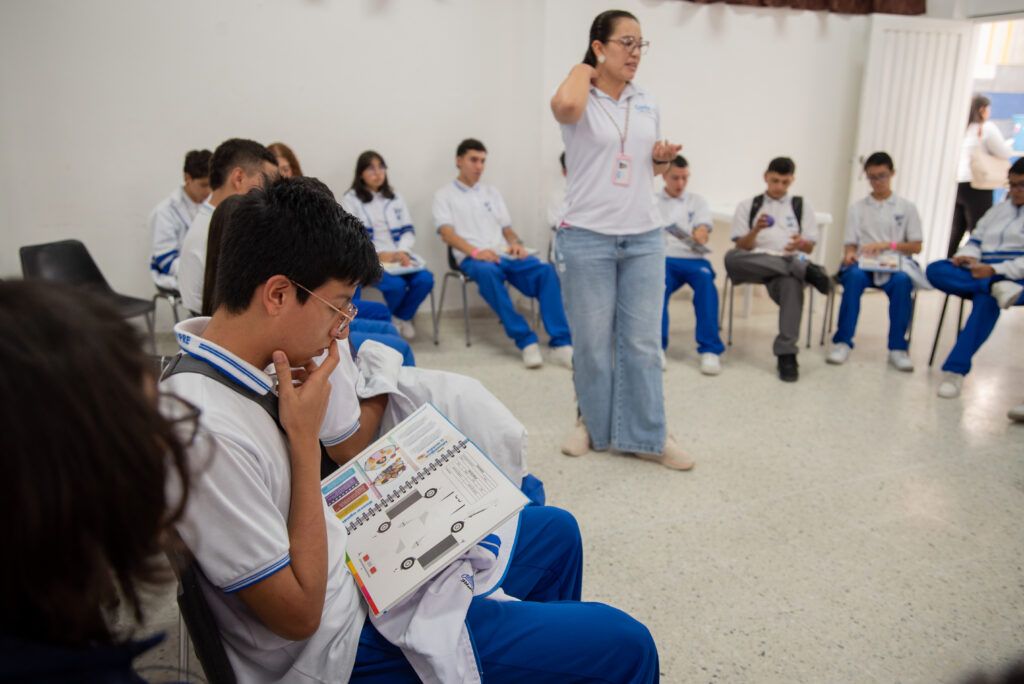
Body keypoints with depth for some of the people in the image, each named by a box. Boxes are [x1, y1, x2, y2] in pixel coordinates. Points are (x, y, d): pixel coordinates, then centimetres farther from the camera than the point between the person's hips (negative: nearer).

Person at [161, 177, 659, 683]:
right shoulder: (208, 432, -32)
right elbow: (299, 614, -23)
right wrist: (305, 438, -24)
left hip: (352, 561, 9)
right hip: (343, 643, -9)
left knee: (556, 531, 21)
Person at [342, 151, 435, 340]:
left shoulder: (395, 198, 19)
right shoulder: (350, 199, 4)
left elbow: (408, 230, 12)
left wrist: (403, 251, -10)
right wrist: (378, 253, -18)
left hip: (398, 256, 4)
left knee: (425, 279, -24)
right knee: (396, 285, -32)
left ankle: (402, 317, 3)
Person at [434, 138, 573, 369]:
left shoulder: (492, 192, 26)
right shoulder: (444, 195, 13)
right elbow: (446, 233, -2)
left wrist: (516, 243, -2)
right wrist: (475, 251, -19)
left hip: (505, 254, 4)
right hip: (472, 258, -4)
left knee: (545, 270, -26)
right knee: (487, 272, -41)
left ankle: (561, 343, -33)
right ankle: (526, 341, -39)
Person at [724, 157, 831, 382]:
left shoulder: (802, 205, 21)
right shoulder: (747, 205, 17)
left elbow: (810, 247, 15)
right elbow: (742, 248, 7)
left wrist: (800, 243, -9)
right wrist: (756, 230, -14)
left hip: (790, 262, 0)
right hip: (755, 263, 0)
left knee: (791, 282, -40)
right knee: (731, 256, -37)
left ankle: (787, 353, -39)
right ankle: (805, 270, -35)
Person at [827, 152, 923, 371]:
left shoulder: (907, 207, 13)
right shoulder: (857, 208, 14)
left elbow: (916, 246, 7)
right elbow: (850, 244, 7)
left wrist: (888, 245, -10)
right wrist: (849, 254, -17)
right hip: (863, 264, 0)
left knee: (902, 281, -36)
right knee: (854, 277, -36)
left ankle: (898, 347, -27)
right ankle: (843, 342, -29)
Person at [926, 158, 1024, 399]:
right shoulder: (998, 209, 23)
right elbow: (976, 241, 20)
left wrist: (995, 270, -23)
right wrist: (966, 256, -2)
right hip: (982, 273, 7)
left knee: (986, 298, -40)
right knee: (935, 269, -19)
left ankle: (955, 370, -42)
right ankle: (995, 289, -36)